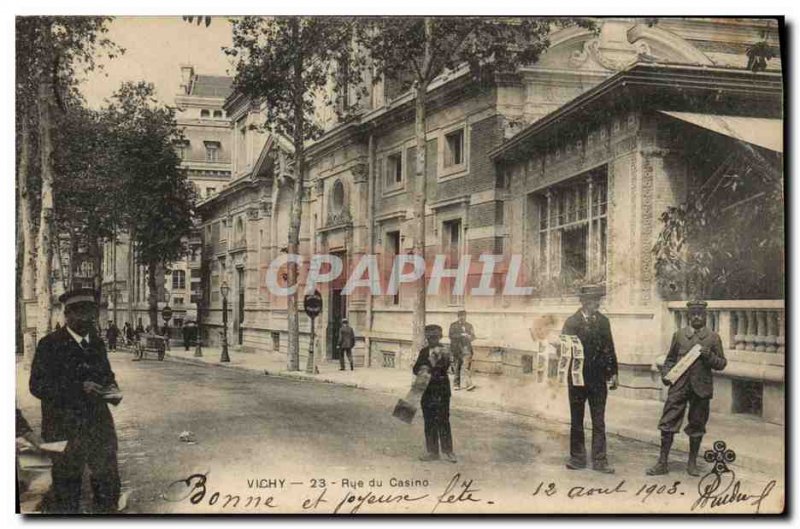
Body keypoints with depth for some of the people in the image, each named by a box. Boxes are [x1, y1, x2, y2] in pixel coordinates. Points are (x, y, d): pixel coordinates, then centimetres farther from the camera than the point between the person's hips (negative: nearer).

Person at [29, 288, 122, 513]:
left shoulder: (97, 344, 12)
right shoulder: (50, 345, -6)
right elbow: (38, 385, -11)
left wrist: (112, 390, -2)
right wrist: (79, 388, -23)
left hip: (99, 425, 5)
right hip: (65, 429, -5)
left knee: (108, 484, 8)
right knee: (65, 494, 4)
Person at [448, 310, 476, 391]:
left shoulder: (469, 325, 14)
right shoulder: (453, 325, 5)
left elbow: (473, 336, 14)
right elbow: (450, 335, -6)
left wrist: (470, 337, -9)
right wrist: (461, 335, -16)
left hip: (466, 348, 1)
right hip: (456, 349, -1)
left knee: (467, 366, -12)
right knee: (456, 367, 4)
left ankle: (468, 384, -18)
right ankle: (456, 385, 15)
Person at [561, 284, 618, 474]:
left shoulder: (603, 321, 8)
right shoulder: (572, 322, -3)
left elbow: (609, 348, 11)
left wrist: (613, 373, 8)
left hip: (598, 379, 2)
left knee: (599, 422, 3)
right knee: (576, 421, 7)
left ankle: (599, 460, 8)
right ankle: (577, 458, 16)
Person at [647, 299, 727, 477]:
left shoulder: (713, 337, 6)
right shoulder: (679, 335, 10)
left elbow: (722, 363, 6)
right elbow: (670, 359, 17)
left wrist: (709, 356, -13)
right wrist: (665, 374, 0)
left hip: (701, 388, -1)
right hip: (678, 386, 1)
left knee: (697, 426, 8)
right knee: (668, 423, -3)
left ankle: (692, 463, 22)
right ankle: (663, 462, 6)